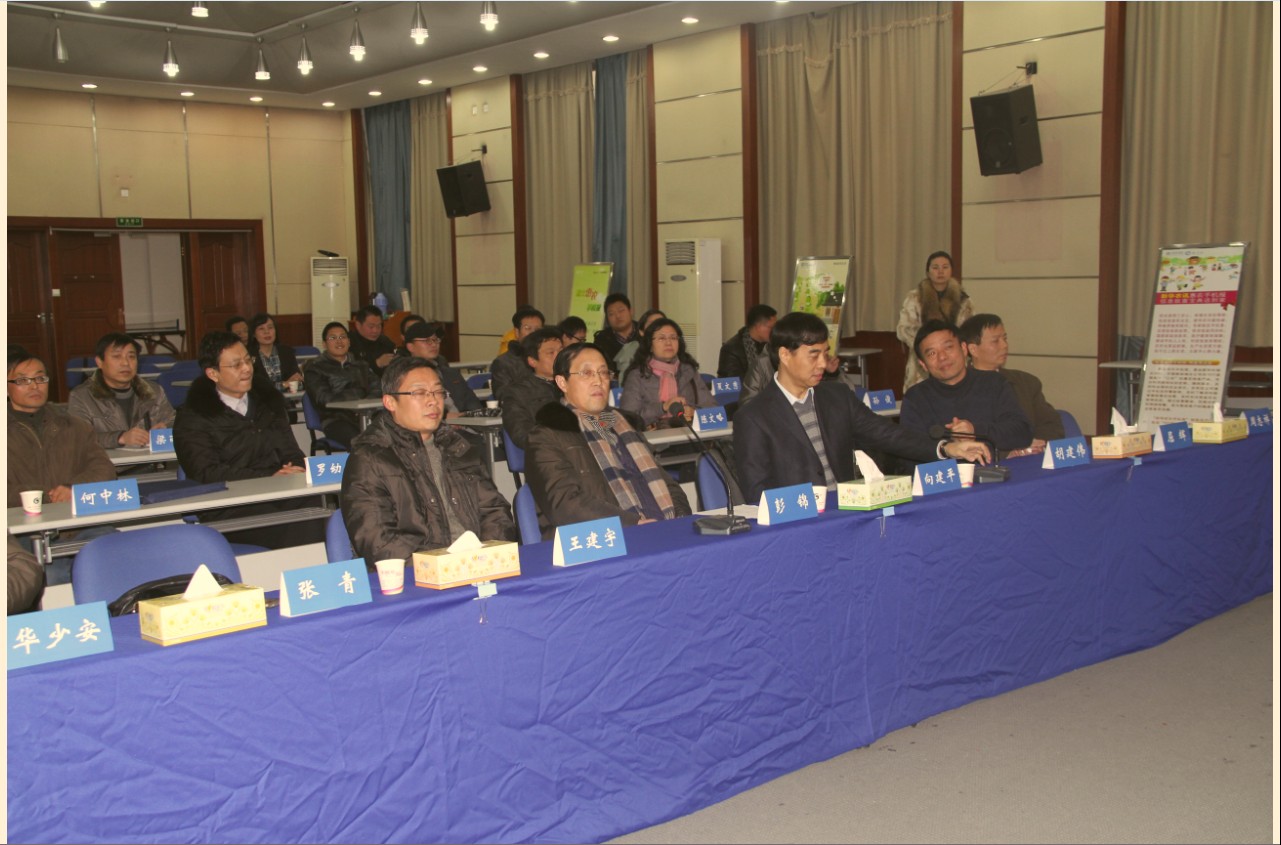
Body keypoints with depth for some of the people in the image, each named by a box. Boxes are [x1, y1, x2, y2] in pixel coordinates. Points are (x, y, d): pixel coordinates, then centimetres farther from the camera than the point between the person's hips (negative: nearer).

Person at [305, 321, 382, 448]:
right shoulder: (315, 369, 13)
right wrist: (359, 395, 0)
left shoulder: (361, 365, 26)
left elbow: (376, 389, 10)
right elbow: (325, 399, -2)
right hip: (336, 419, -4)